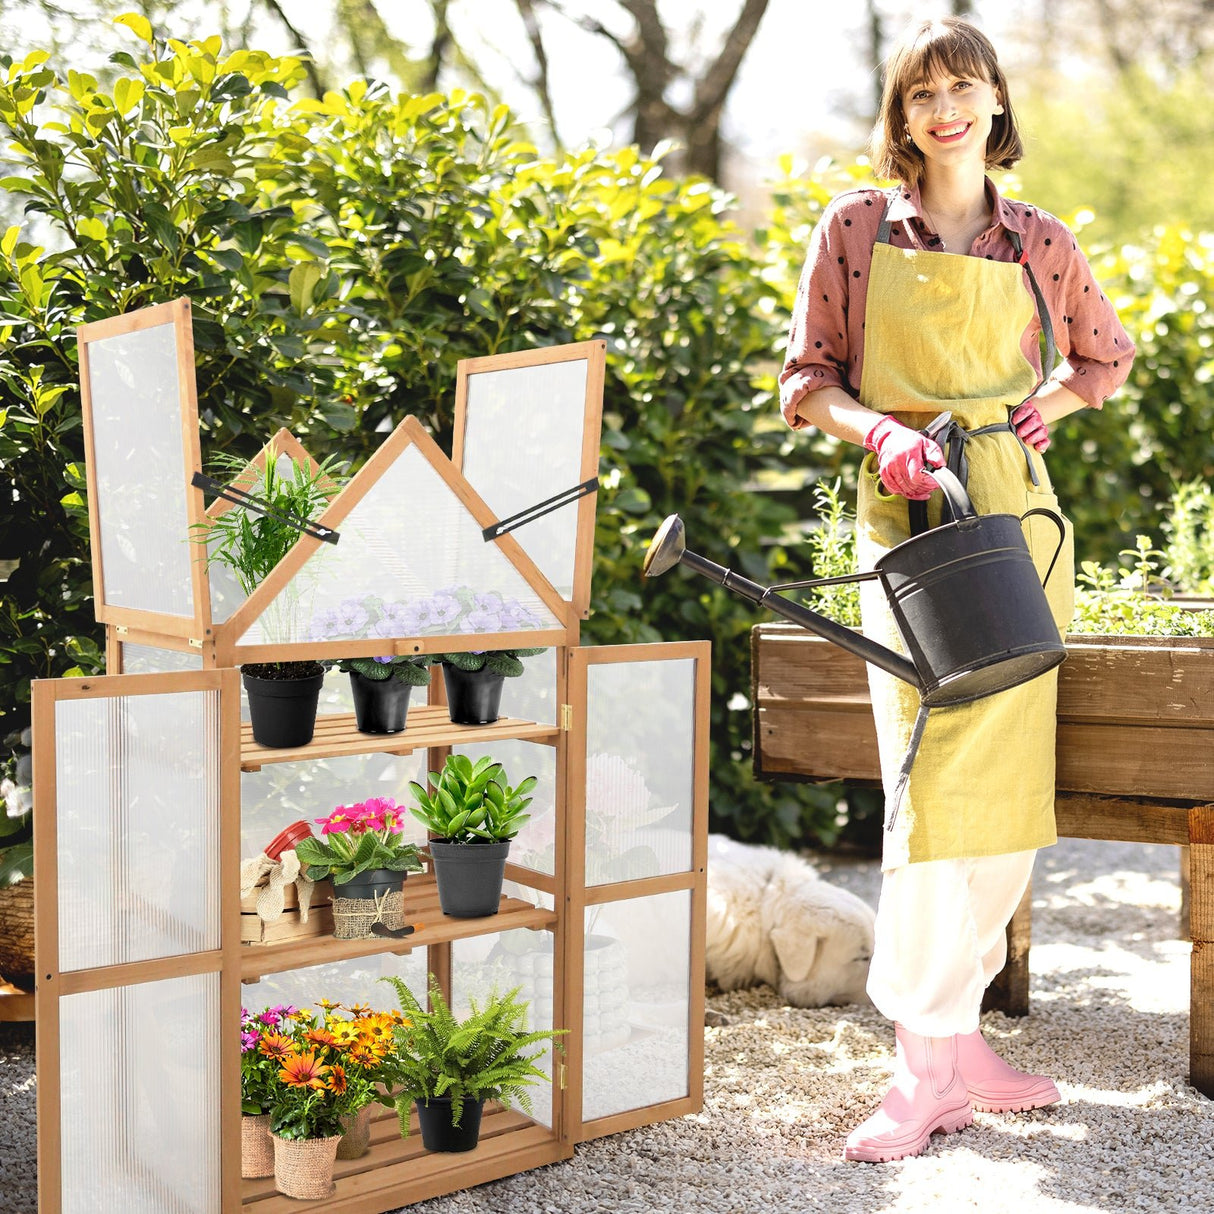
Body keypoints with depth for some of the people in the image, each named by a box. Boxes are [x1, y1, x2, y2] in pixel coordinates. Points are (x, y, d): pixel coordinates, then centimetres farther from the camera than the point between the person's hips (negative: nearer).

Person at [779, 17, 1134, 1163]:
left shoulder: (1040, 242, 9)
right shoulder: (855, 228, 4)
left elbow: (1105, 355, 23)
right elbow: (808, 377, 5)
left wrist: (1031, 413, 5)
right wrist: (880, 431, -14)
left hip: (1016, 514, 3)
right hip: (906, 512, -3)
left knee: (1007, 777, 2)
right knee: (933, 779, -10)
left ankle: (957, 1029, 16)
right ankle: (927, 1066, -3)